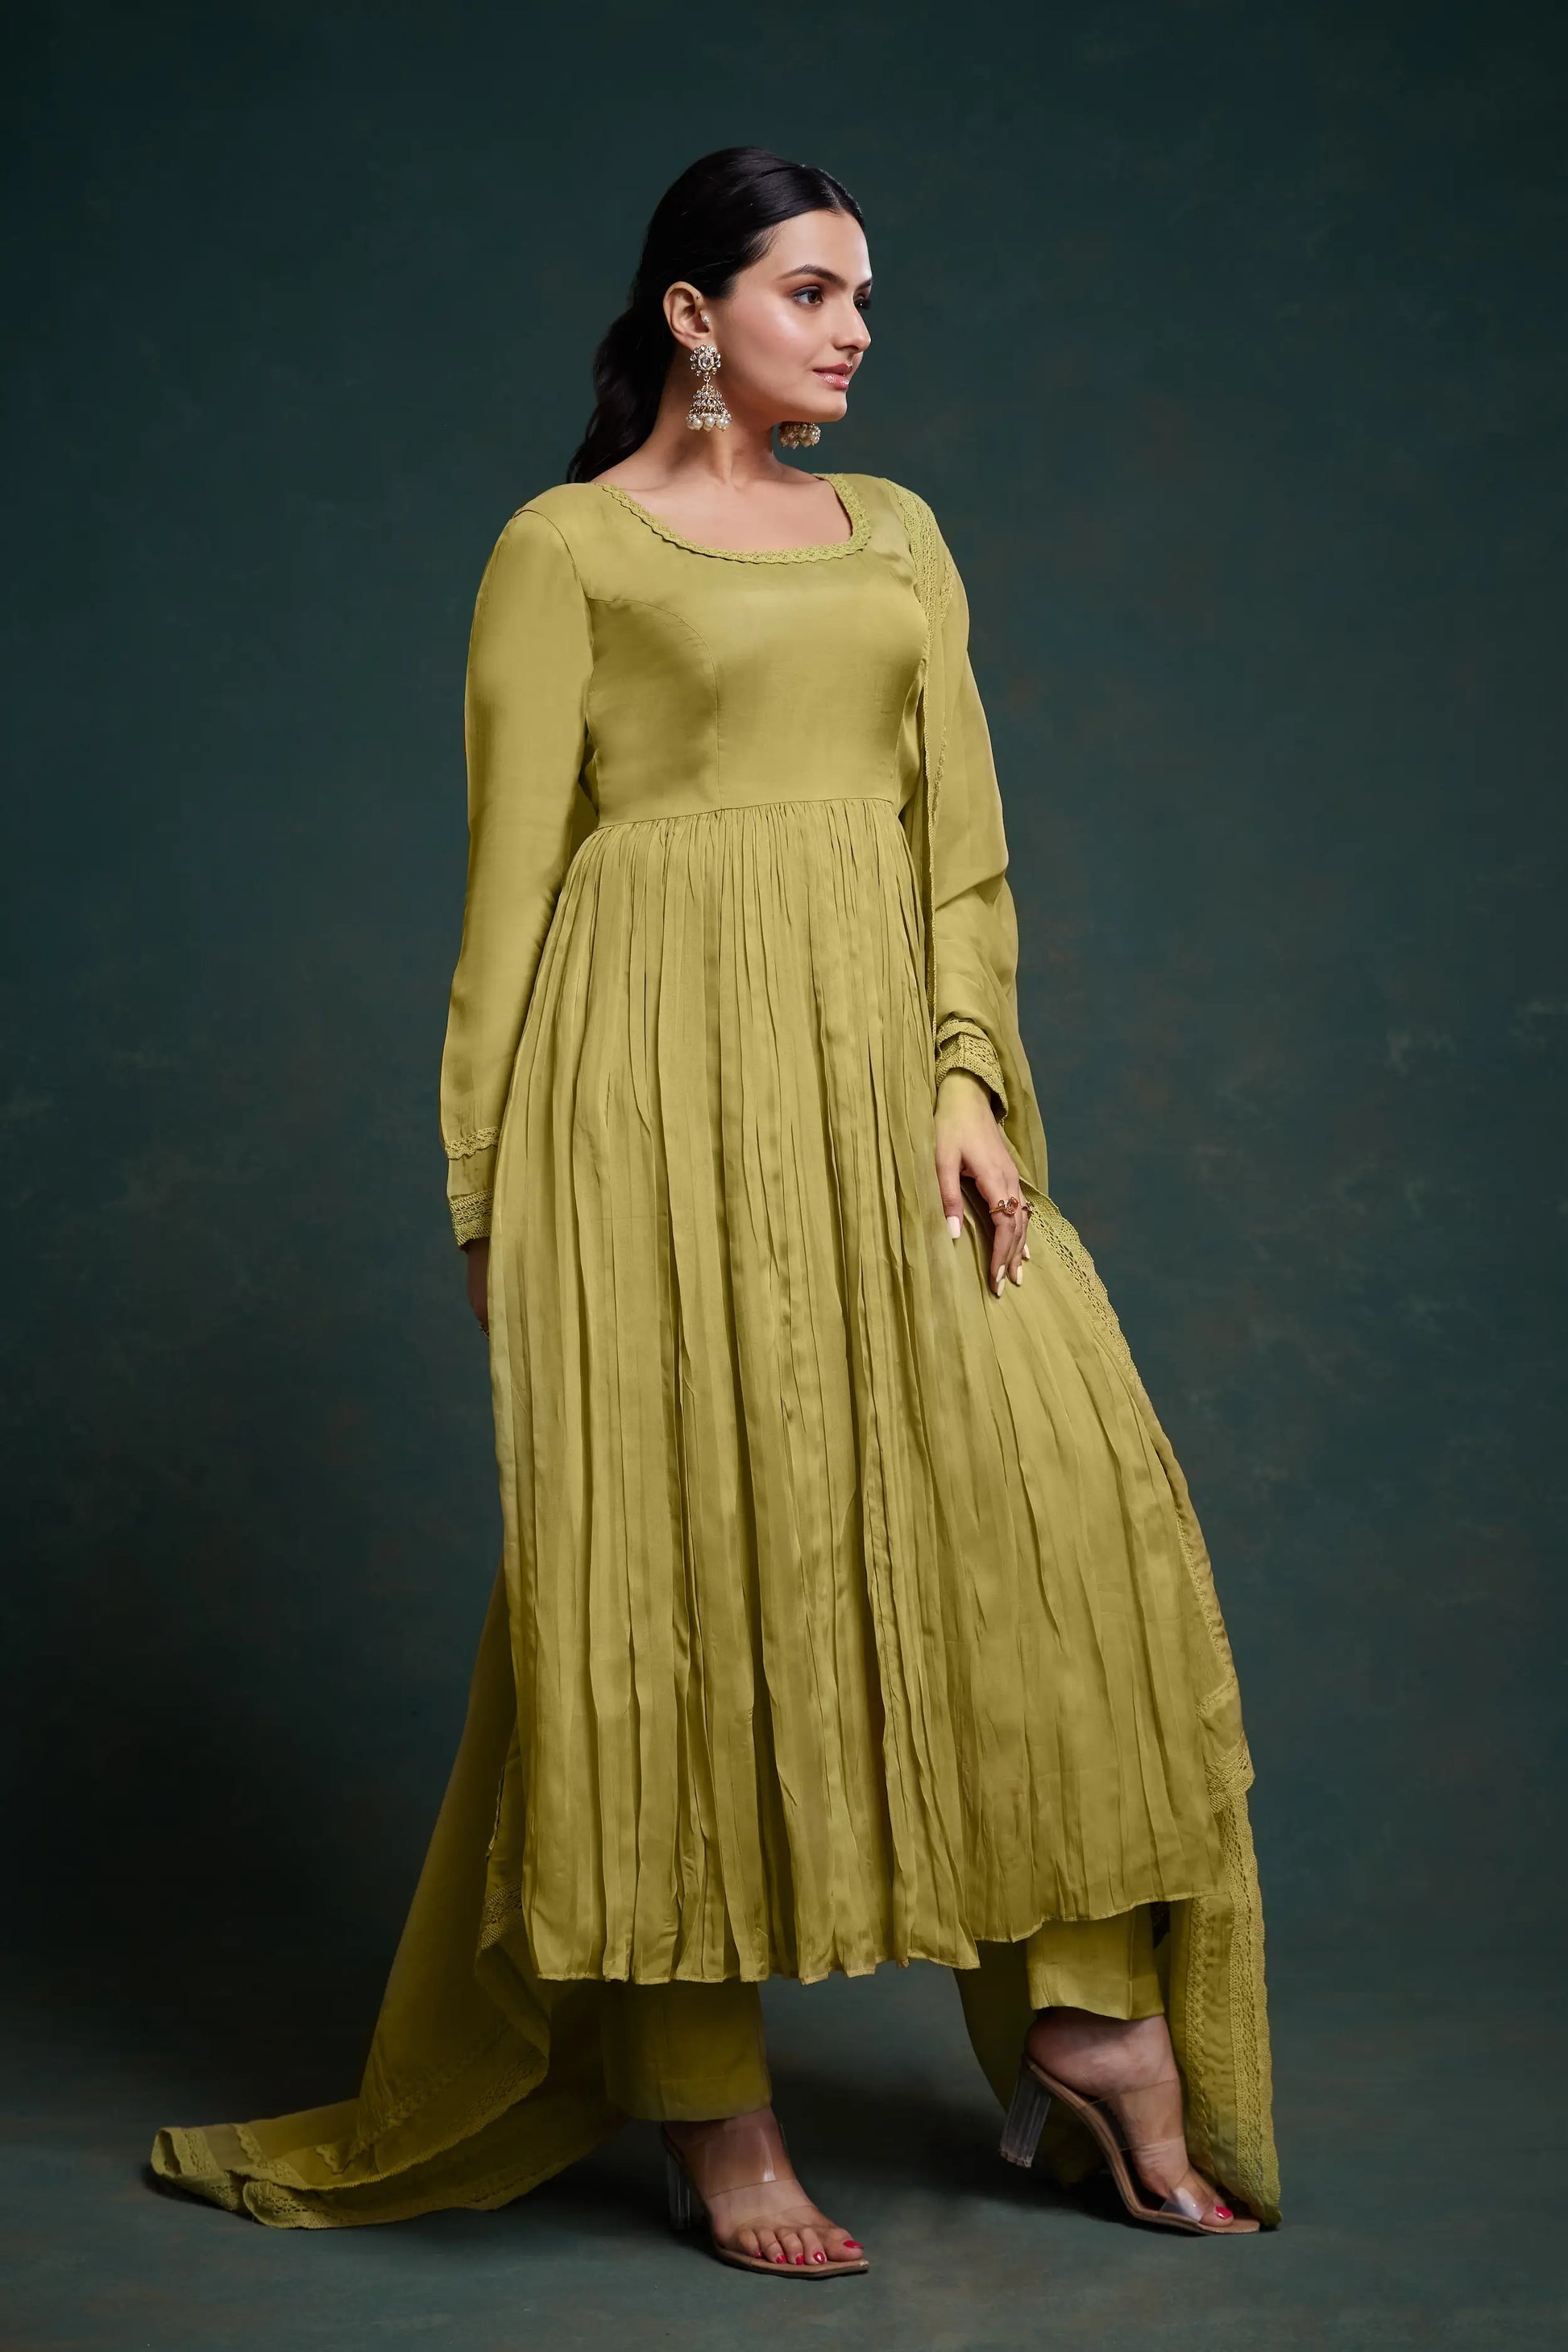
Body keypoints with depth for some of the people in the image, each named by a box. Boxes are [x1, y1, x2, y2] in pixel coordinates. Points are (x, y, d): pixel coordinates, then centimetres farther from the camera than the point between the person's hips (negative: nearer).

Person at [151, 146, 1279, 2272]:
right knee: (685, 1549, -3)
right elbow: (511, 878, 0)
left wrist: (969, 1080, -3)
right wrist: (488, 1189, -4)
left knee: (1057, 1477, -8)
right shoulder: (566, 549, 4)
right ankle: (716, 2117, 5)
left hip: (880, 1060, 5)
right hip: (665, 1073, -5)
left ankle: (1091, 2013, 2)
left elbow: (964, 837, 11)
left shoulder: (894, 534, 18)